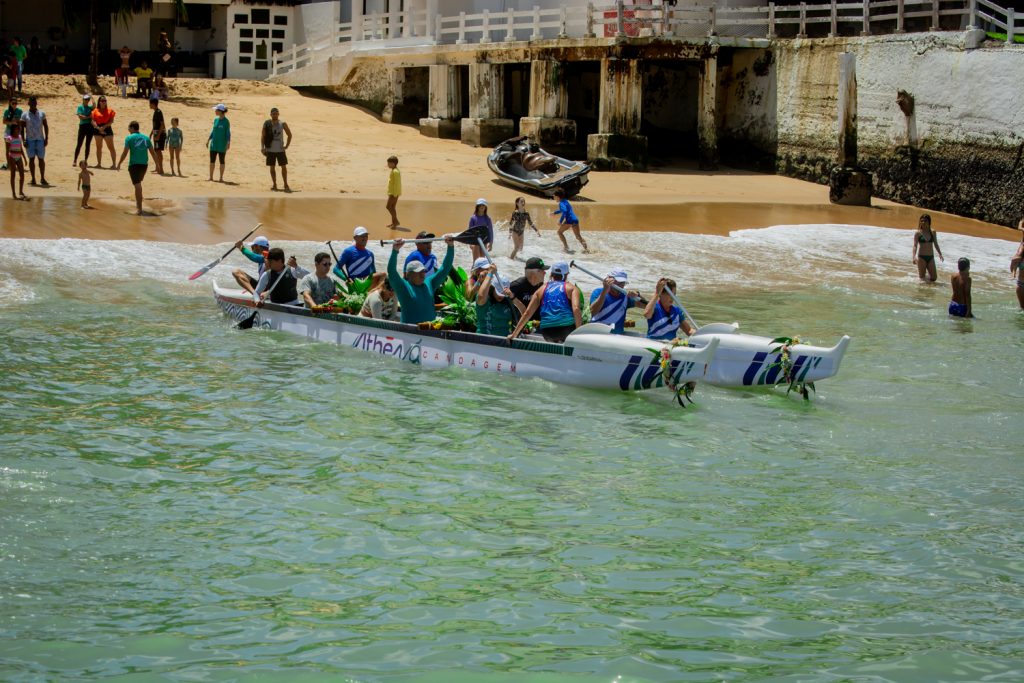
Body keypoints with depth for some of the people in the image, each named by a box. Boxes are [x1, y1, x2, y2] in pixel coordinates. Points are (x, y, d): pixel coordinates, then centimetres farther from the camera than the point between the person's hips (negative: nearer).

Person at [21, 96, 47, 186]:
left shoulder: (42, 113, 6)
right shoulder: (25, 115, 1)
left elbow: (46, 126, 9)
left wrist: (46, 138, 2)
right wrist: (23, 141, -5)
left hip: (40, 139, 1)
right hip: (30, 140, -1)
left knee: (41, 159, 1)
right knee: (31, 159, 2)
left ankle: (42, 178, 9)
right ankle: (33, 179, 6)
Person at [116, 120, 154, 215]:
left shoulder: (129, 138, -4)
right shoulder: (146, 138, 9)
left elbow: (125, 152, -8)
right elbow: (152, 152, 9)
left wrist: (119, 163, 1)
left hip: (134, 164, -5)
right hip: (144, 164, 5)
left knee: (137, 185, -5)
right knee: (138, 184, 25)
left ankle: (139, 209, -10)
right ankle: (138, 203, 38)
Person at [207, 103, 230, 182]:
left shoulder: (226, 121, -11)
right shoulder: (216, 120, 7)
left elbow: (228, 133, -10)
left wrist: (228, 143, -17)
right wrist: (208, 140, 14)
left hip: (222, 144, -6)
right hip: (214, 143, 6)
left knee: (222, 161, 3)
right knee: (212, 160, 5)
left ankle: (221, 178, 10)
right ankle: (211, 177, 11)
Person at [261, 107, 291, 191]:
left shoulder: (282, 124, -4)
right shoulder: (267, 124, -3)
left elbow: (289, 134, 5)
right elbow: (263, 136, 1)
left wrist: (286, 146, -2)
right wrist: (262, 147, -8)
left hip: (280, 149, -1)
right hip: (270, 149, 1)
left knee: (284, 167, -3)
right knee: (272, 167, 6)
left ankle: (286, 185, 3)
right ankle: (274, 184, 15)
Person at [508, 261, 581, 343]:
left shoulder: (543, 289, 20)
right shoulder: (571, 288, 11)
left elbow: (527, 313, 15)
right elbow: (576, 309, -7)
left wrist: (514, 334, 20)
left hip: (547, 332, 4)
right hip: (567, 328, -4)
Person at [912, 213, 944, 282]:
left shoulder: (933, 232, 5)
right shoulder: (918, 233, -4)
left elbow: (936, 244, 12)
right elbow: (915, 245, -10)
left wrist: (940, 254, 0)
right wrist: (914, 257, -23)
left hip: (930, 257, 3)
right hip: (921, 257, -3)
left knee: (933, 278, 2)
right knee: (922, 277, 0)